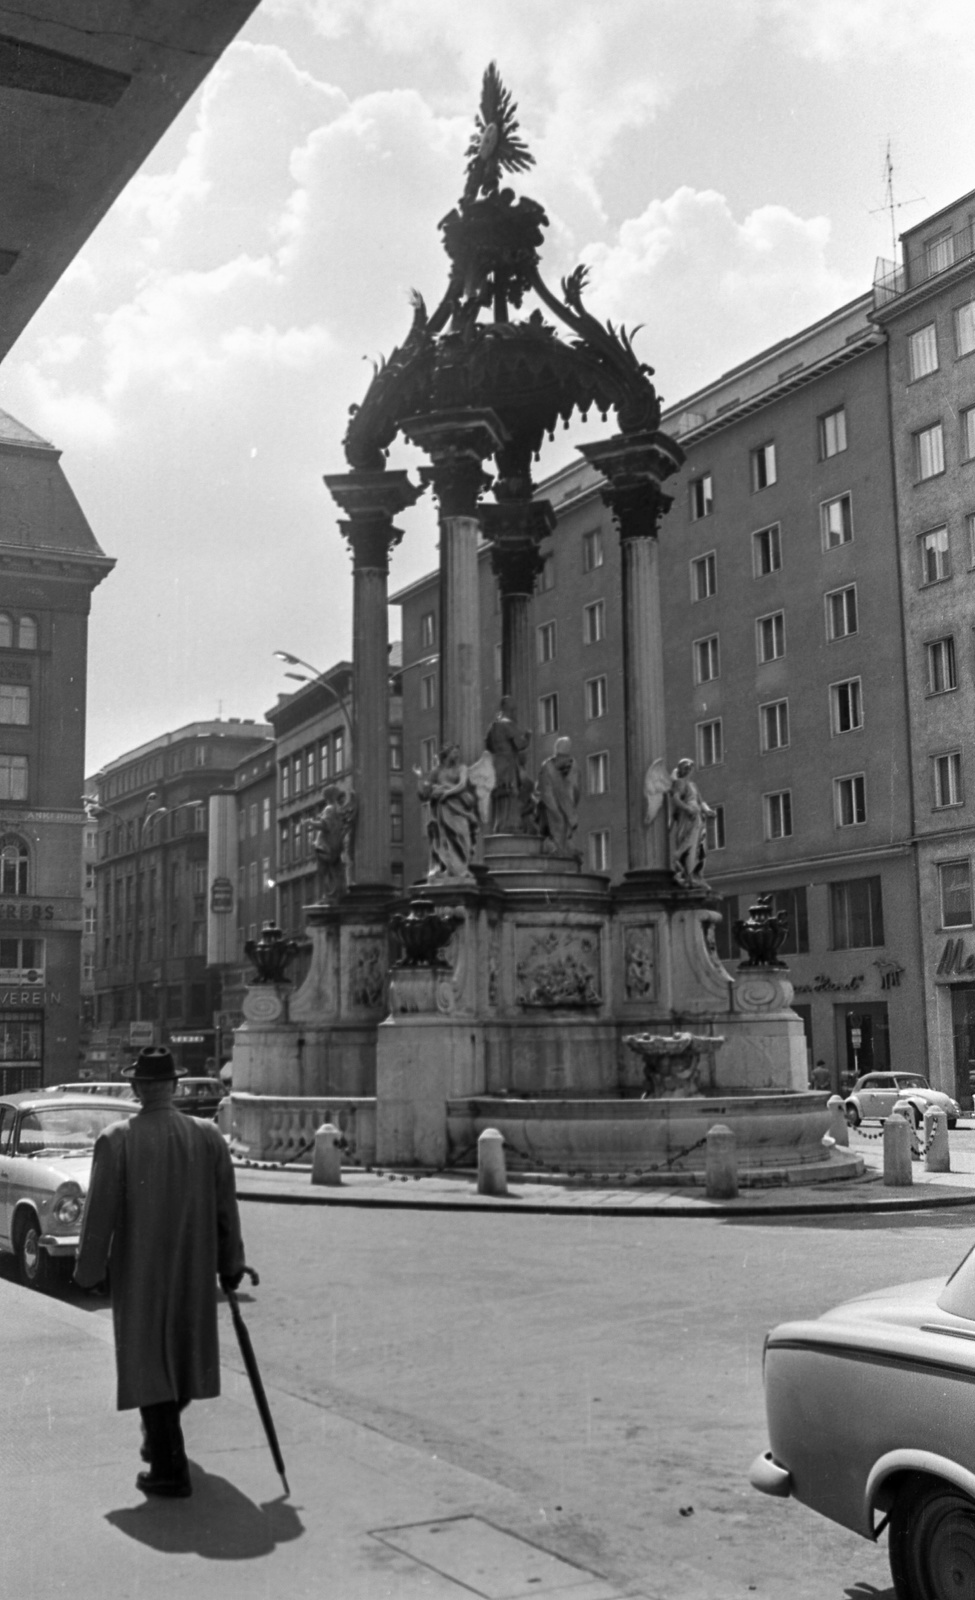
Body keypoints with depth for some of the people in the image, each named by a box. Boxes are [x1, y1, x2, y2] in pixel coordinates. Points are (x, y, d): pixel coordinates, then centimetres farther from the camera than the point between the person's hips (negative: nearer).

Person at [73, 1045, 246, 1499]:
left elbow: (100, 1212, -11)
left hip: (139, 1273, -4)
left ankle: (170, 1470, 5)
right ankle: (161, 1440, 40)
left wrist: (89, 1271, 0)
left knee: (148, 1360, 5)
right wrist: (230, 1265, 12)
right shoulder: (209, 1136, -3)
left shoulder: (116, 1140, -13)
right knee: (185, 1354, 21)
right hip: (194, 1272, 4)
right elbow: (226, 1209, 2)